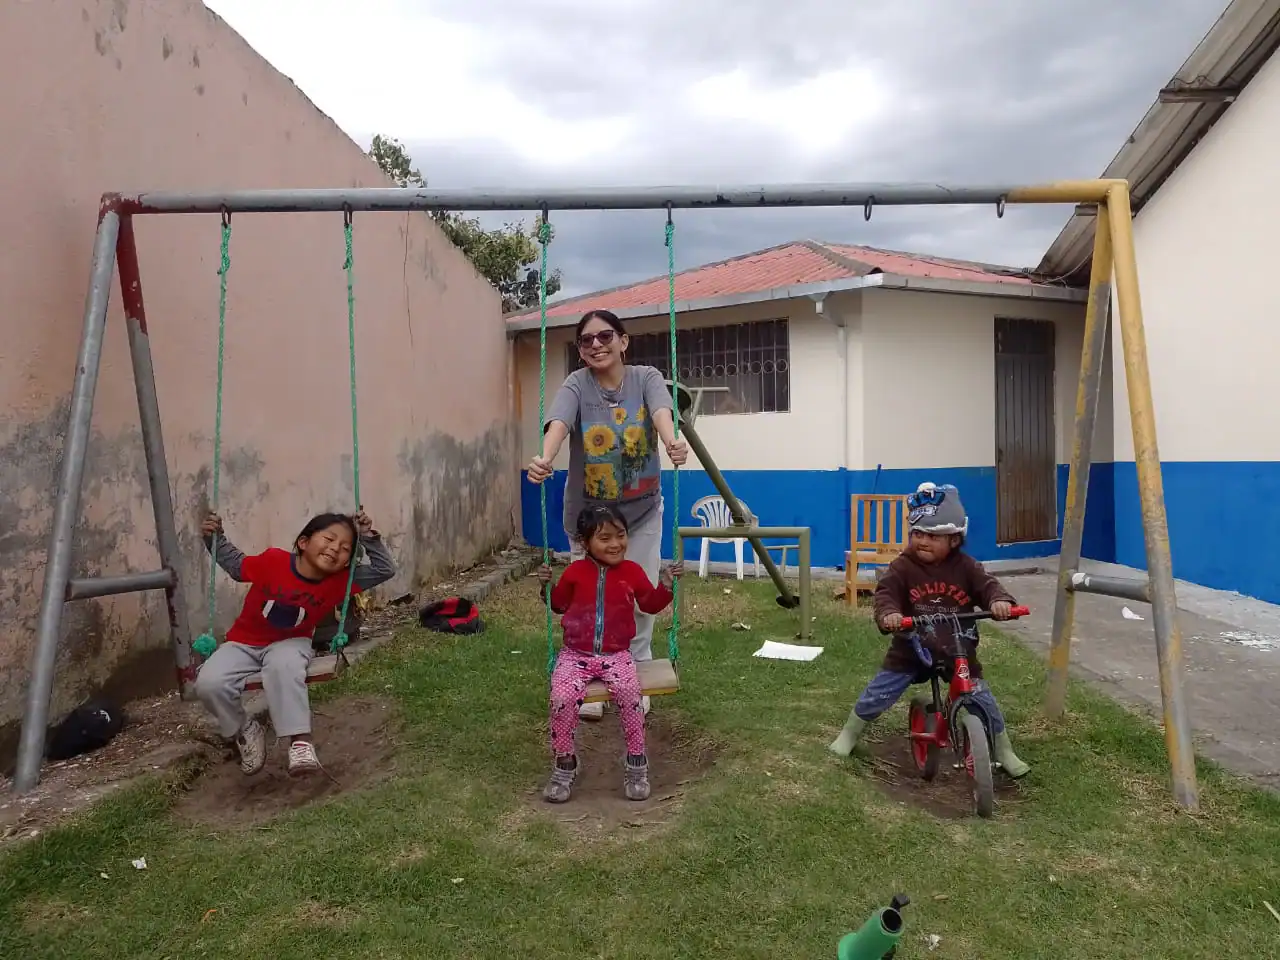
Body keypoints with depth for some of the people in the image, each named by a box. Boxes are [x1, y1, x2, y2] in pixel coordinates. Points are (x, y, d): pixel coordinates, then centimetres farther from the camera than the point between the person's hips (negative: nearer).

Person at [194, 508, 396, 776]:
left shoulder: (340, 580, -15)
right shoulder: (273, 561, -19)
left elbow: (385, 570, -13)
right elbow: (235, 564, 0)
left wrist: (369, 538, -23)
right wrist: (214, 538, -14)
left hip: (290, 643, 0)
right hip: (244, 643, 1)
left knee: (284, 666, -39)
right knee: (209, 684, -26)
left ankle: (300, 741, -31)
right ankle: (244, 731, 2)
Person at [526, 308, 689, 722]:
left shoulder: (646, 377, -8)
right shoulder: (575, 385, -11)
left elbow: (661, 411, -30)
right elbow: (559, 422, -32)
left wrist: (672, 442, -54)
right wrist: (545, 458, -54)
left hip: (641, 512, 1)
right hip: (588, 514, 0)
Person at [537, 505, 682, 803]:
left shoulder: (633, 571, 2)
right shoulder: (575, 571, 2)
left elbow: (651, 605, 14)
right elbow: (559, 604, 17)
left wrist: (665, 586, -1)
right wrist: (547, 586, -1)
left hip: (617, 655, 0)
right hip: (576, 654, 0)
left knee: (629, 693, -30)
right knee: (562, 696, -27)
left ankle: (636, 763, -10)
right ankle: (563, 764, -4)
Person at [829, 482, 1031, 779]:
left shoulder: (965, 566, -6)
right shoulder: (902, 567, -13)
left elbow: (987, 585, -16)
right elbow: (886, 593, -24)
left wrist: (999, 600, -40)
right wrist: (887, 614, -46)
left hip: (958, 651, 1)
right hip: (910, 649, -1)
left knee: (984, 701, 6)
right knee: (877, 695, 1)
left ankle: (1004, 753, 29)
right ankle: (849, 734, 24)